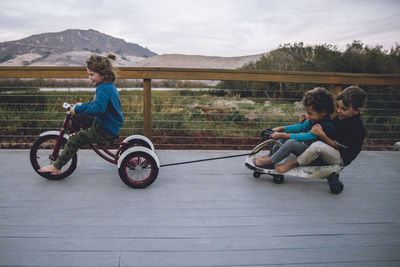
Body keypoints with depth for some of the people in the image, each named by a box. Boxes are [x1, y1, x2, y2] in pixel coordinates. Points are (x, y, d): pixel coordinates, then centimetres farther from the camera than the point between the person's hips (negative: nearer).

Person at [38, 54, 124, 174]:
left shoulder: (103, 88, -21)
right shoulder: (109, 86, 11)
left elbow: (98, 108, -34)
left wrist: (78, 109, -24)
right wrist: (82, 105, 14)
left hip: (105, 130, -10)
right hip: (110, 126, 10)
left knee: (74, 139, -10)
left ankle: (56, 167, -3)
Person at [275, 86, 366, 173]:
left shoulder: (357, 128, -25)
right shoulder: (341, 117, 2)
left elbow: (337, 146, -23)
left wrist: (321, 134, -33)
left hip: (341, 158, -10)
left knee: (318, 145, -39)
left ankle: (293, 163, -23)